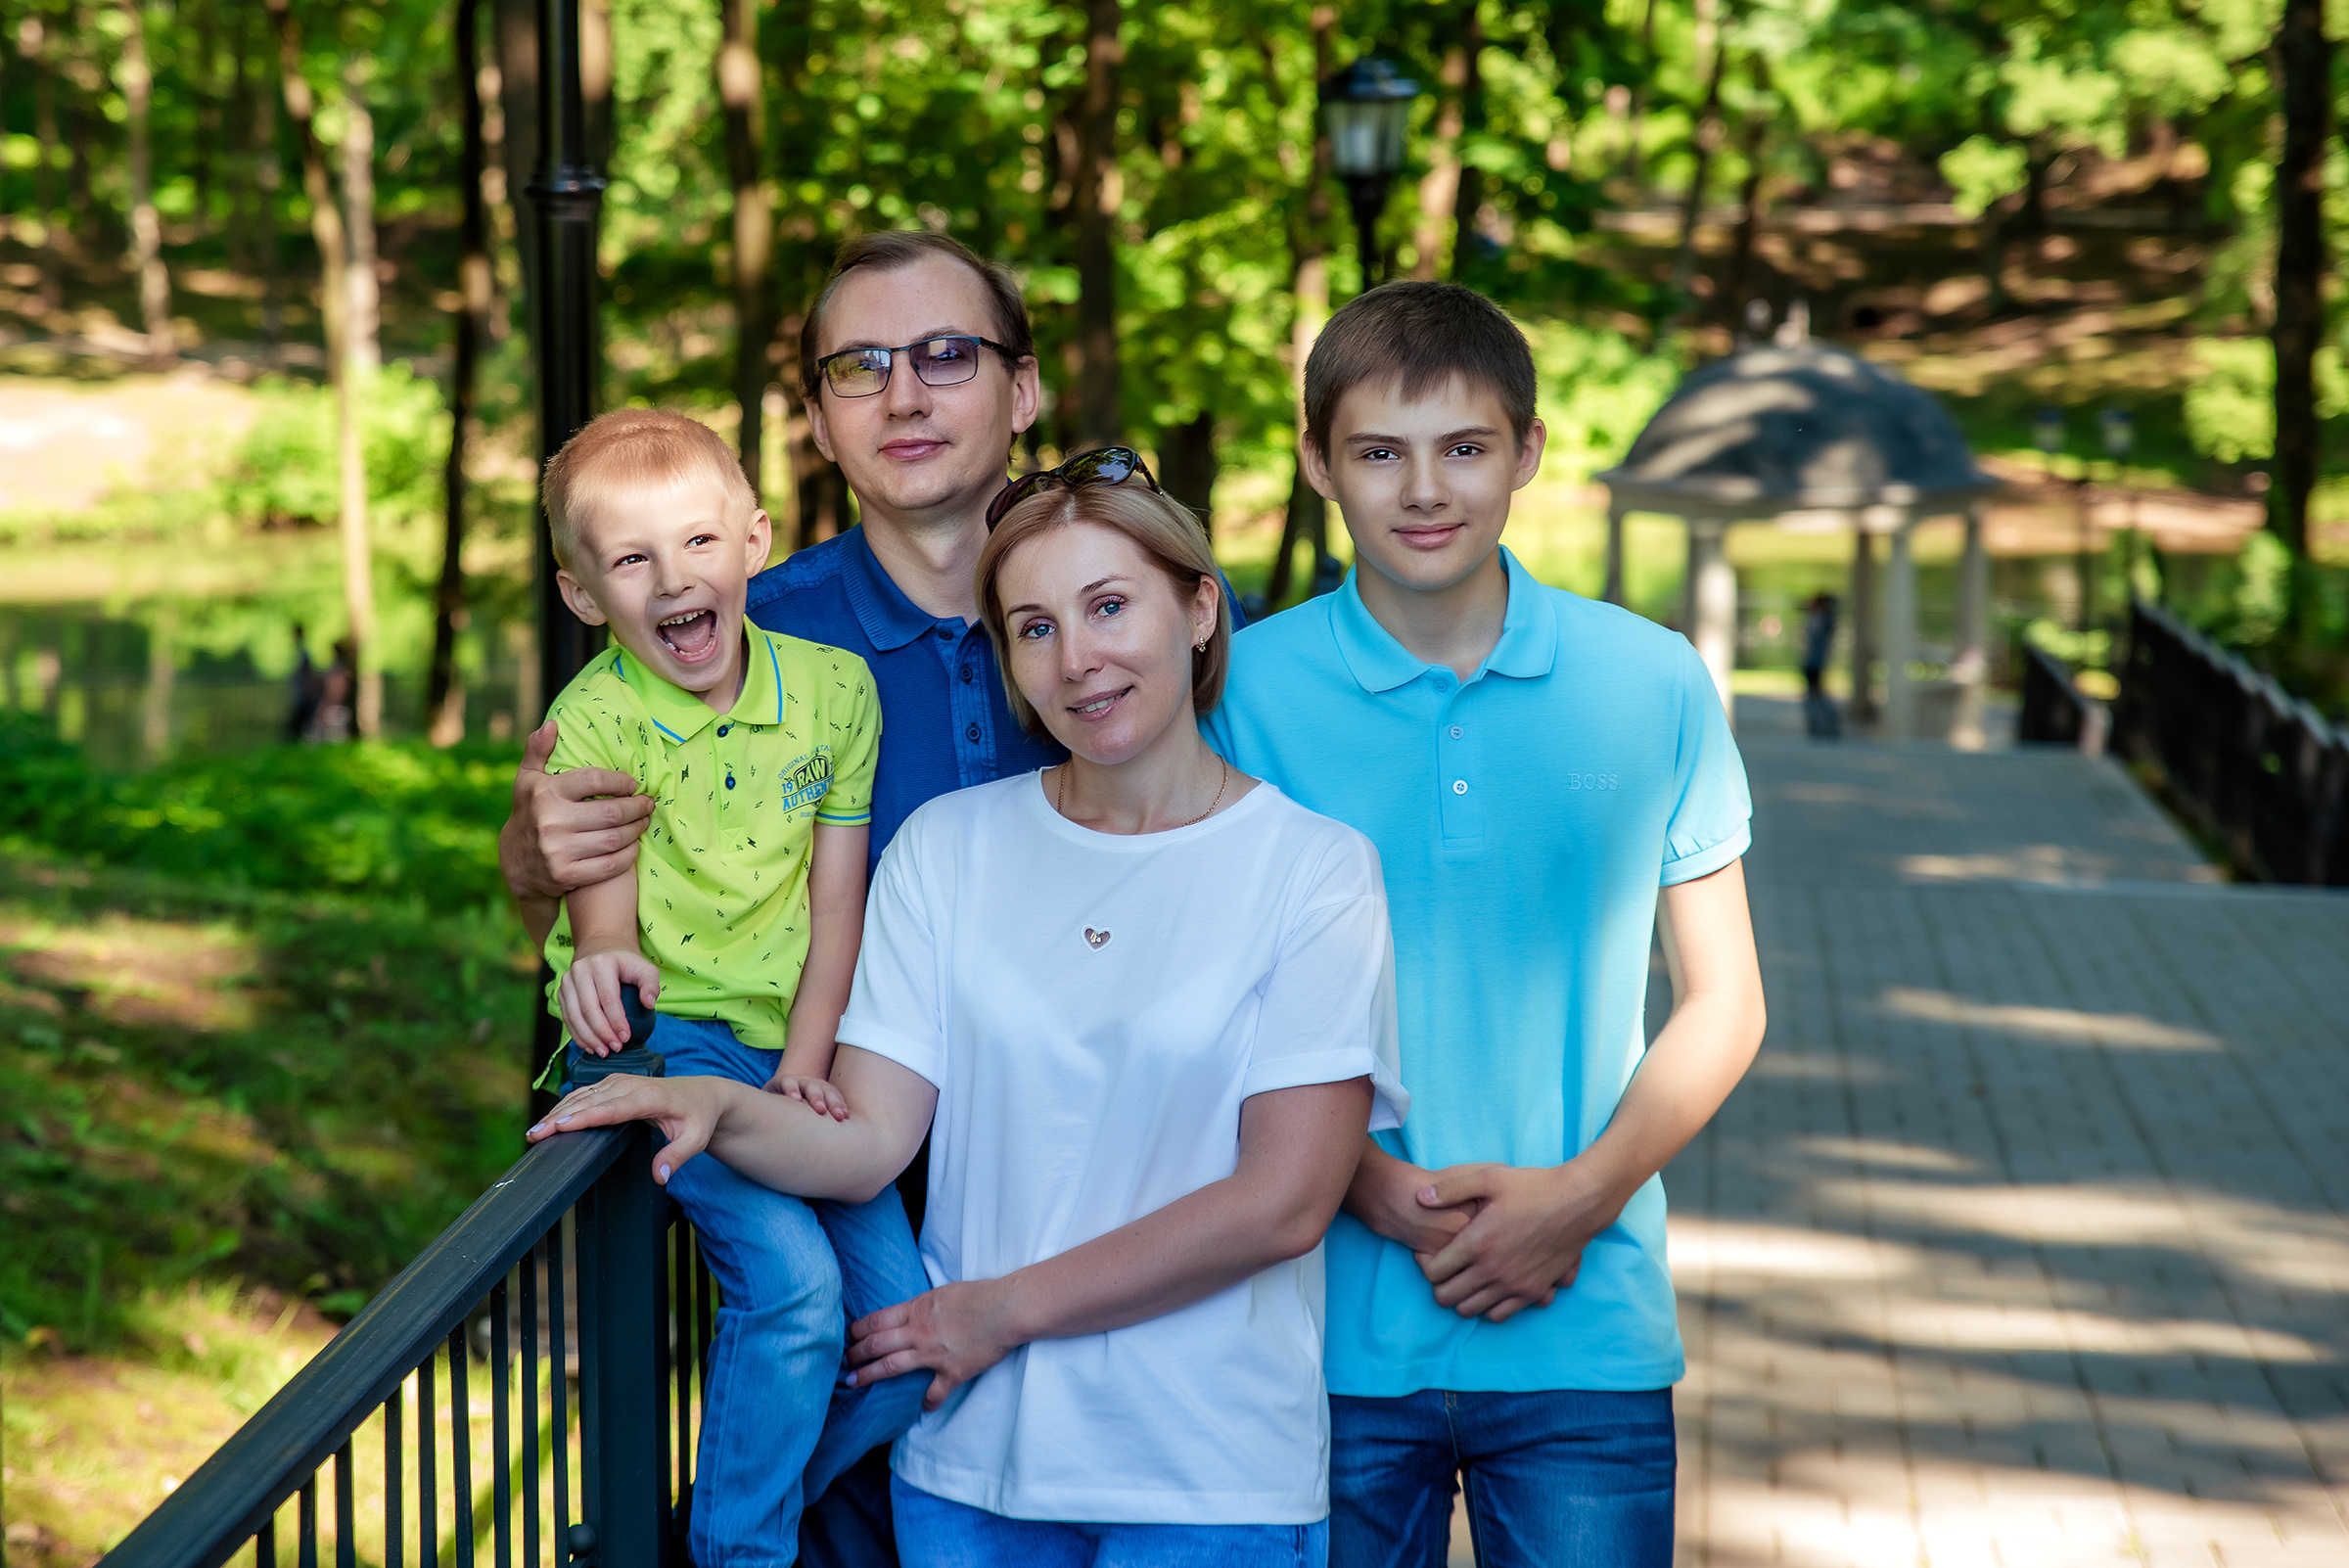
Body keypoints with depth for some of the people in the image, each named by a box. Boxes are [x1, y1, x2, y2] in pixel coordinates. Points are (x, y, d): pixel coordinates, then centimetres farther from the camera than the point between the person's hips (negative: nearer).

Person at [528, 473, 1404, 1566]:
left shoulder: (1313, 869, -5)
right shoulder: (947, 846, 6)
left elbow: (1284, 1203, -11)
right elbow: (865, 1143, -2)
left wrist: (1004, 1309, -9)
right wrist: (722, 1109, -22)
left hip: (1213, 1476, -2)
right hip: (968, 1462, 3)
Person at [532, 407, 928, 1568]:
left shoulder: (833, 688, 1)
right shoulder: (594, 722, -10)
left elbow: (836, 903, 2)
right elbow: (605, 924, -10)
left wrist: (803, 1067, -9)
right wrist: (601, 969, -33)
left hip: (790, 1048, 5)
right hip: (662, 1039, -4)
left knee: (912, 1333, -3)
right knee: (794, 1279, -24)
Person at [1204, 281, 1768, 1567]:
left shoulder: (1650, 684, 2)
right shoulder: (1244, 687, -2)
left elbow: (1722, 1003, 6)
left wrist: (1582, 1194, -9)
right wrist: (1373, 1191, -13)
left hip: (1587, 1338, 1)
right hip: (1332, 1334, 0)